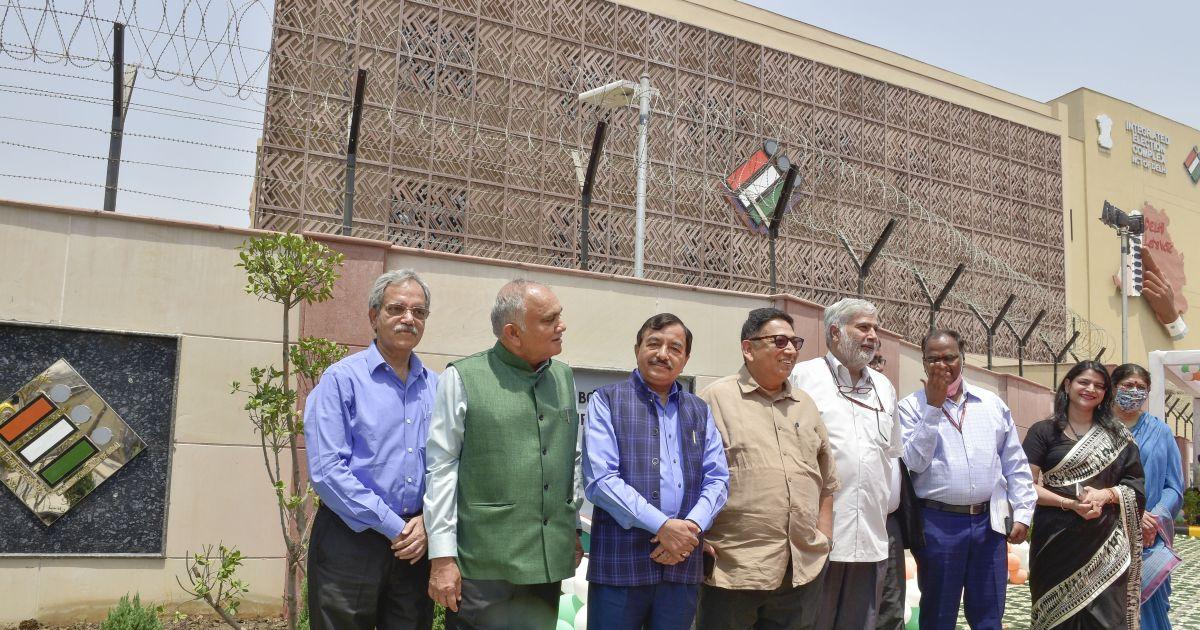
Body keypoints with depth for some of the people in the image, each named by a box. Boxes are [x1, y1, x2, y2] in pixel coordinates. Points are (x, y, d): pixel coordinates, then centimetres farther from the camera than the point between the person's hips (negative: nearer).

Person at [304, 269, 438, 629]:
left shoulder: (436, 388, 9)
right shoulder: (342, 379, -5)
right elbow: (326, 470, -13)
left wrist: (427, 522, -9)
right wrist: (393, 527, -13)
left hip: (415, 546, 4)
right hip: (350, 543, -4)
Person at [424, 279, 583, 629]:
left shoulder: (564, 377, 10)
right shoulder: (463, 378, -6)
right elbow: (442, 469, -6)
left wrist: (575, 530, 15)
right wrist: (442, 557, -8)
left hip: (550, 561, 5)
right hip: (485, 565, -5)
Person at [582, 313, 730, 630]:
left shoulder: (700, 411, 15)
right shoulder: (606, 401, 0)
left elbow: (718, 480, 8)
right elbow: (600, 480, -10)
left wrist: (691, 527, -11)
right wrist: (663, 526, -15)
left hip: (683, 565, 4)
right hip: (620, 564, -4)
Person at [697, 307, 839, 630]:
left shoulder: (805, 404, 15)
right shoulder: (717, 398, -4)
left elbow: (827, 481, 21)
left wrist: (824, 537, 12)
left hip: (803, 570, 5)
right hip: (733, 569, -5)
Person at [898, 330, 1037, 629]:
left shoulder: (993, 403, 9)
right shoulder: (912, 406, -2)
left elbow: (1016, 465, 12)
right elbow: (914, 462, -13)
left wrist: (1022, 513, 5)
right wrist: (933, 407, -16)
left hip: (990, 521, 3)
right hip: (938, 522, -3)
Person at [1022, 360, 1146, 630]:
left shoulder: (1117, 435, 11)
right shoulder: (1043, 431, 3)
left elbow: (1136, 485, 8)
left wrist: (1106, 495, -11)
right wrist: (1070, 503, -16)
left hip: (1106, 541, 2)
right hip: (1057, 537, -2)